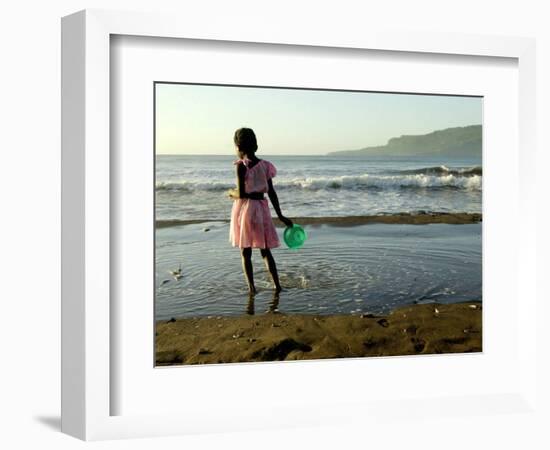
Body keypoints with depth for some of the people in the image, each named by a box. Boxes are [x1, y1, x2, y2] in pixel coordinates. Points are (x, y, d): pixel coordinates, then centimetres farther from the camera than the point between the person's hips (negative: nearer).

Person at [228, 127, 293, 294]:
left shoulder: (241, 165, -12)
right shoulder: (264, 165, 5)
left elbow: (241, 193, -17)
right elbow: (271, 193, 7)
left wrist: (231, 193, 5)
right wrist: (280, 216, 13)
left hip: (245, 208, -5)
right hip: (261, 208, 5)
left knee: (246, 252, 6)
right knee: (265, 250, 16)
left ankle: (251, 287, 5)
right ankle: (277, 285, 15)